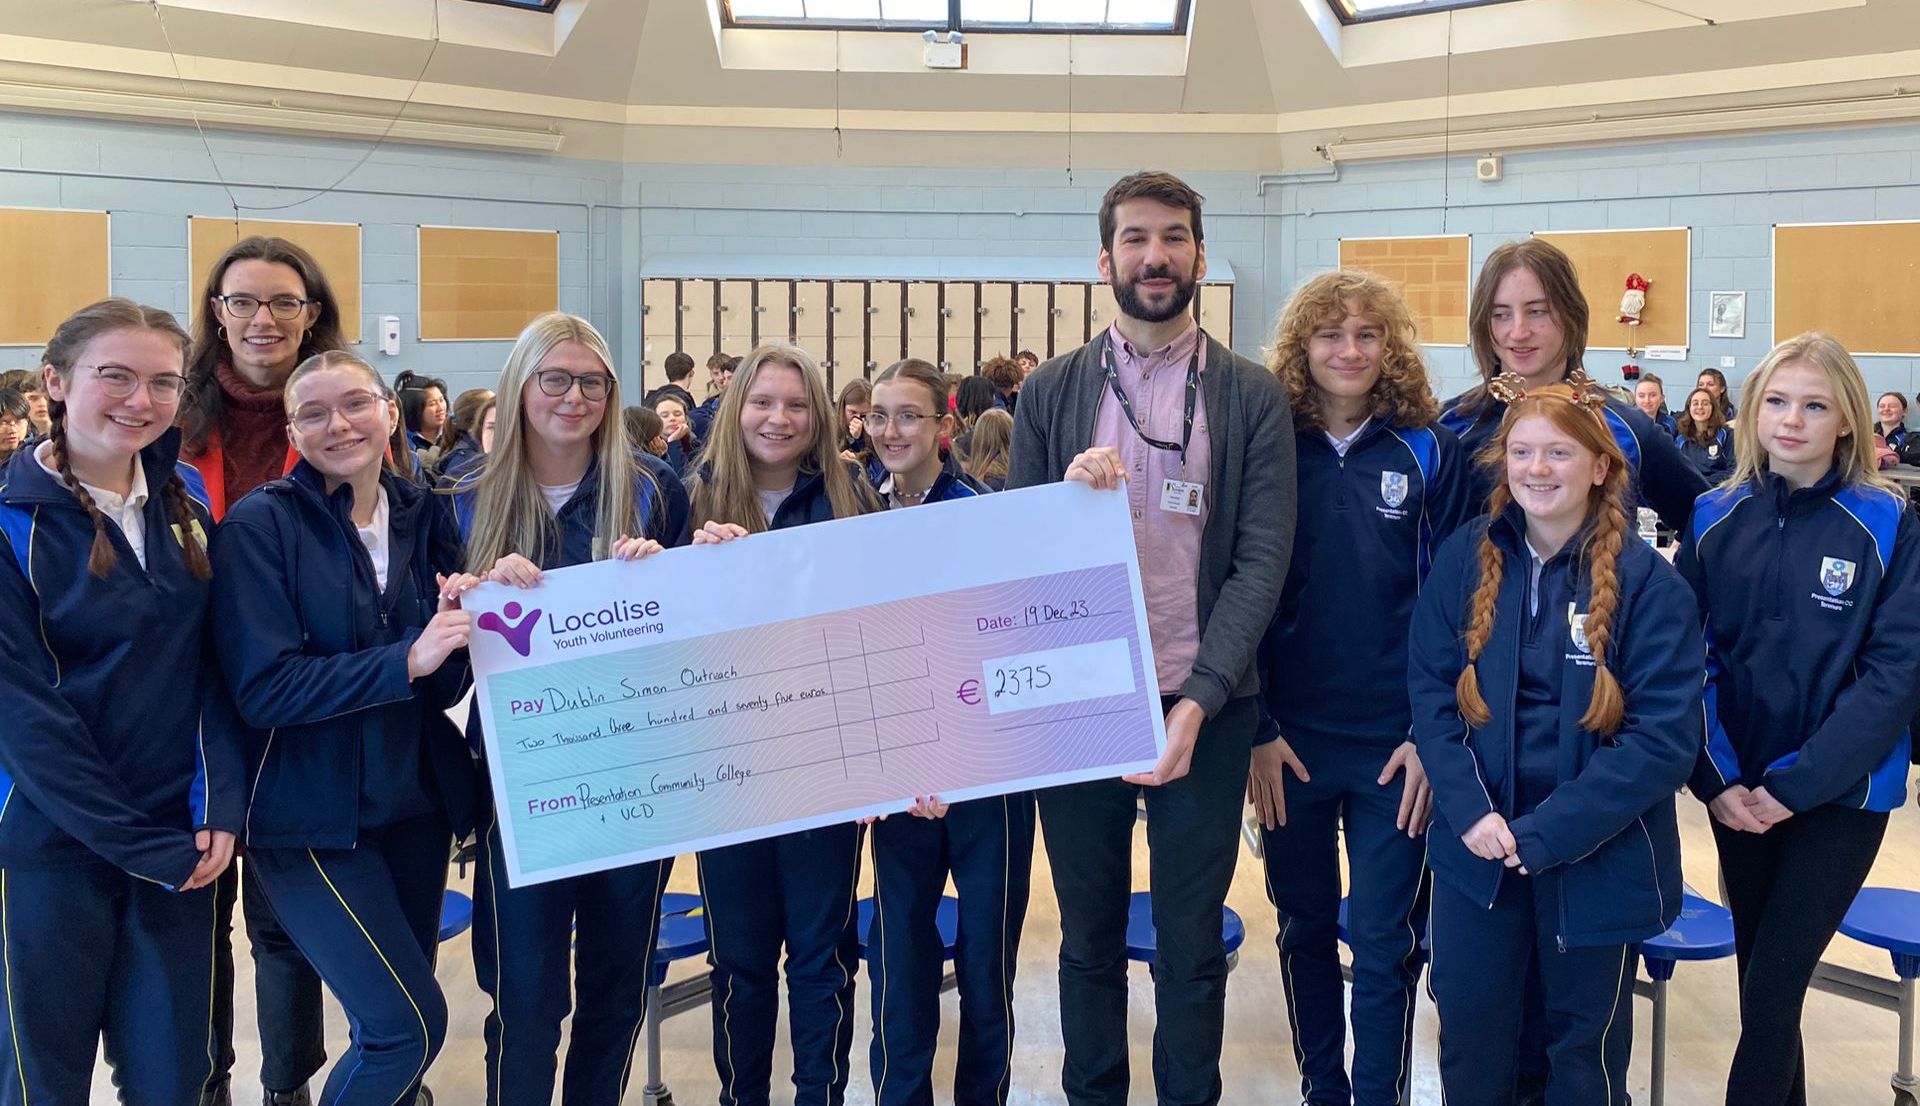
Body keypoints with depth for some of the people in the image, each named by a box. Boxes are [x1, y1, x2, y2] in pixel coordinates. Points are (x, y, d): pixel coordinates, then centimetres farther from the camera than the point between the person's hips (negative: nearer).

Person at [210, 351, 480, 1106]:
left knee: (392, 1026, 14)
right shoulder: (260, 524, -11)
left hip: (416, 807, 5)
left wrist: (454, 629, -17)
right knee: (410, 1024, -8)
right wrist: (405, 659, -26)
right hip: (312, 821, -5)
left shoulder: (423, 515, 4)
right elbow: (262, 689, -19)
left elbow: (445, 686, 4)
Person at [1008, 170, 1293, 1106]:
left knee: (1191, 944, 9)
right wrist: (1071, 498, -18)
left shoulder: (1253, 398, 0)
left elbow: (1262, 559, -6)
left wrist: (1200, 698, -16)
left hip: (1204, 710, -1)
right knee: (1088, 935, 14)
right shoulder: (1051, 393, 4)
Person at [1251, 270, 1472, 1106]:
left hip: (1394, 744, -1)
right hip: (1291, 741, 1)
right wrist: (1255, 729, -6)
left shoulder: (1428, 451, -1)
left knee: (1383, 944, 4)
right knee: (1304, 930, 13)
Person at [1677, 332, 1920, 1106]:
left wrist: (1796, 783, -16)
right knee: (1764, 985, 13)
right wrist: (1716, 778, -10)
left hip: (1840, 794, -3)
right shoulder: (1715, 518, 0)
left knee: (1770, 993, -6)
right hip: (1739, 791, 3)